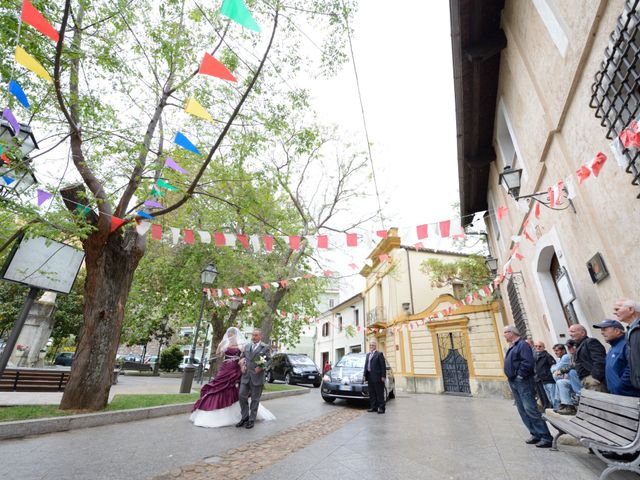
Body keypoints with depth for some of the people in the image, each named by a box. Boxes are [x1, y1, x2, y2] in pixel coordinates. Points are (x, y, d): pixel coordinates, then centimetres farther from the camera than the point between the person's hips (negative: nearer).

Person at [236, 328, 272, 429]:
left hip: (257, 376, -4)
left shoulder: (266, 347, -3)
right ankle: (244, 417, 24)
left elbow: (269, 360, -3)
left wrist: (261, 367, -17)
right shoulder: (246, 346, 10)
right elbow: (241, 357, 19)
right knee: (242, 396, 5)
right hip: (245, 375, 4)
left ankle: (251, 420, 20)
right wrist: (242, 364, 1)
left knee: (255, 399, 6)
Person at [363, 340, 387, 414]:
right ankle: (373, 407, 20)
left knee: (379, 393, 0)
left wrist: (383, 376, -14)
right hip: (370, 376, 7)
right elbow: (366, 366, 16)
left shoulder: (379, 354, -4)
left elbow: (383, 366, -9)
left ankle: (381, 408, 7)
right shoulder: (368, 355, 18)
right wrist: (365, 375, 9)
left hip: (377, 376, -7)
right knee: (372, 393, 11)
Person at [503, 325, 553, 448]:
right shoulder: (512, 347, 17)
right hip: (513, 382, 10)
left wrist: (520, 375, -17)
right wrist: (511, 378, 12)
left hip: (522, 381, -10)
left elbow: (528, 362, -22)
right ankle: (535, 434, 19)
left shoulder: (522, 344, -12)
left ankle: (545, 437, -3)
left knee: (530, 409, -10)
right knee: (522, 410, 11)